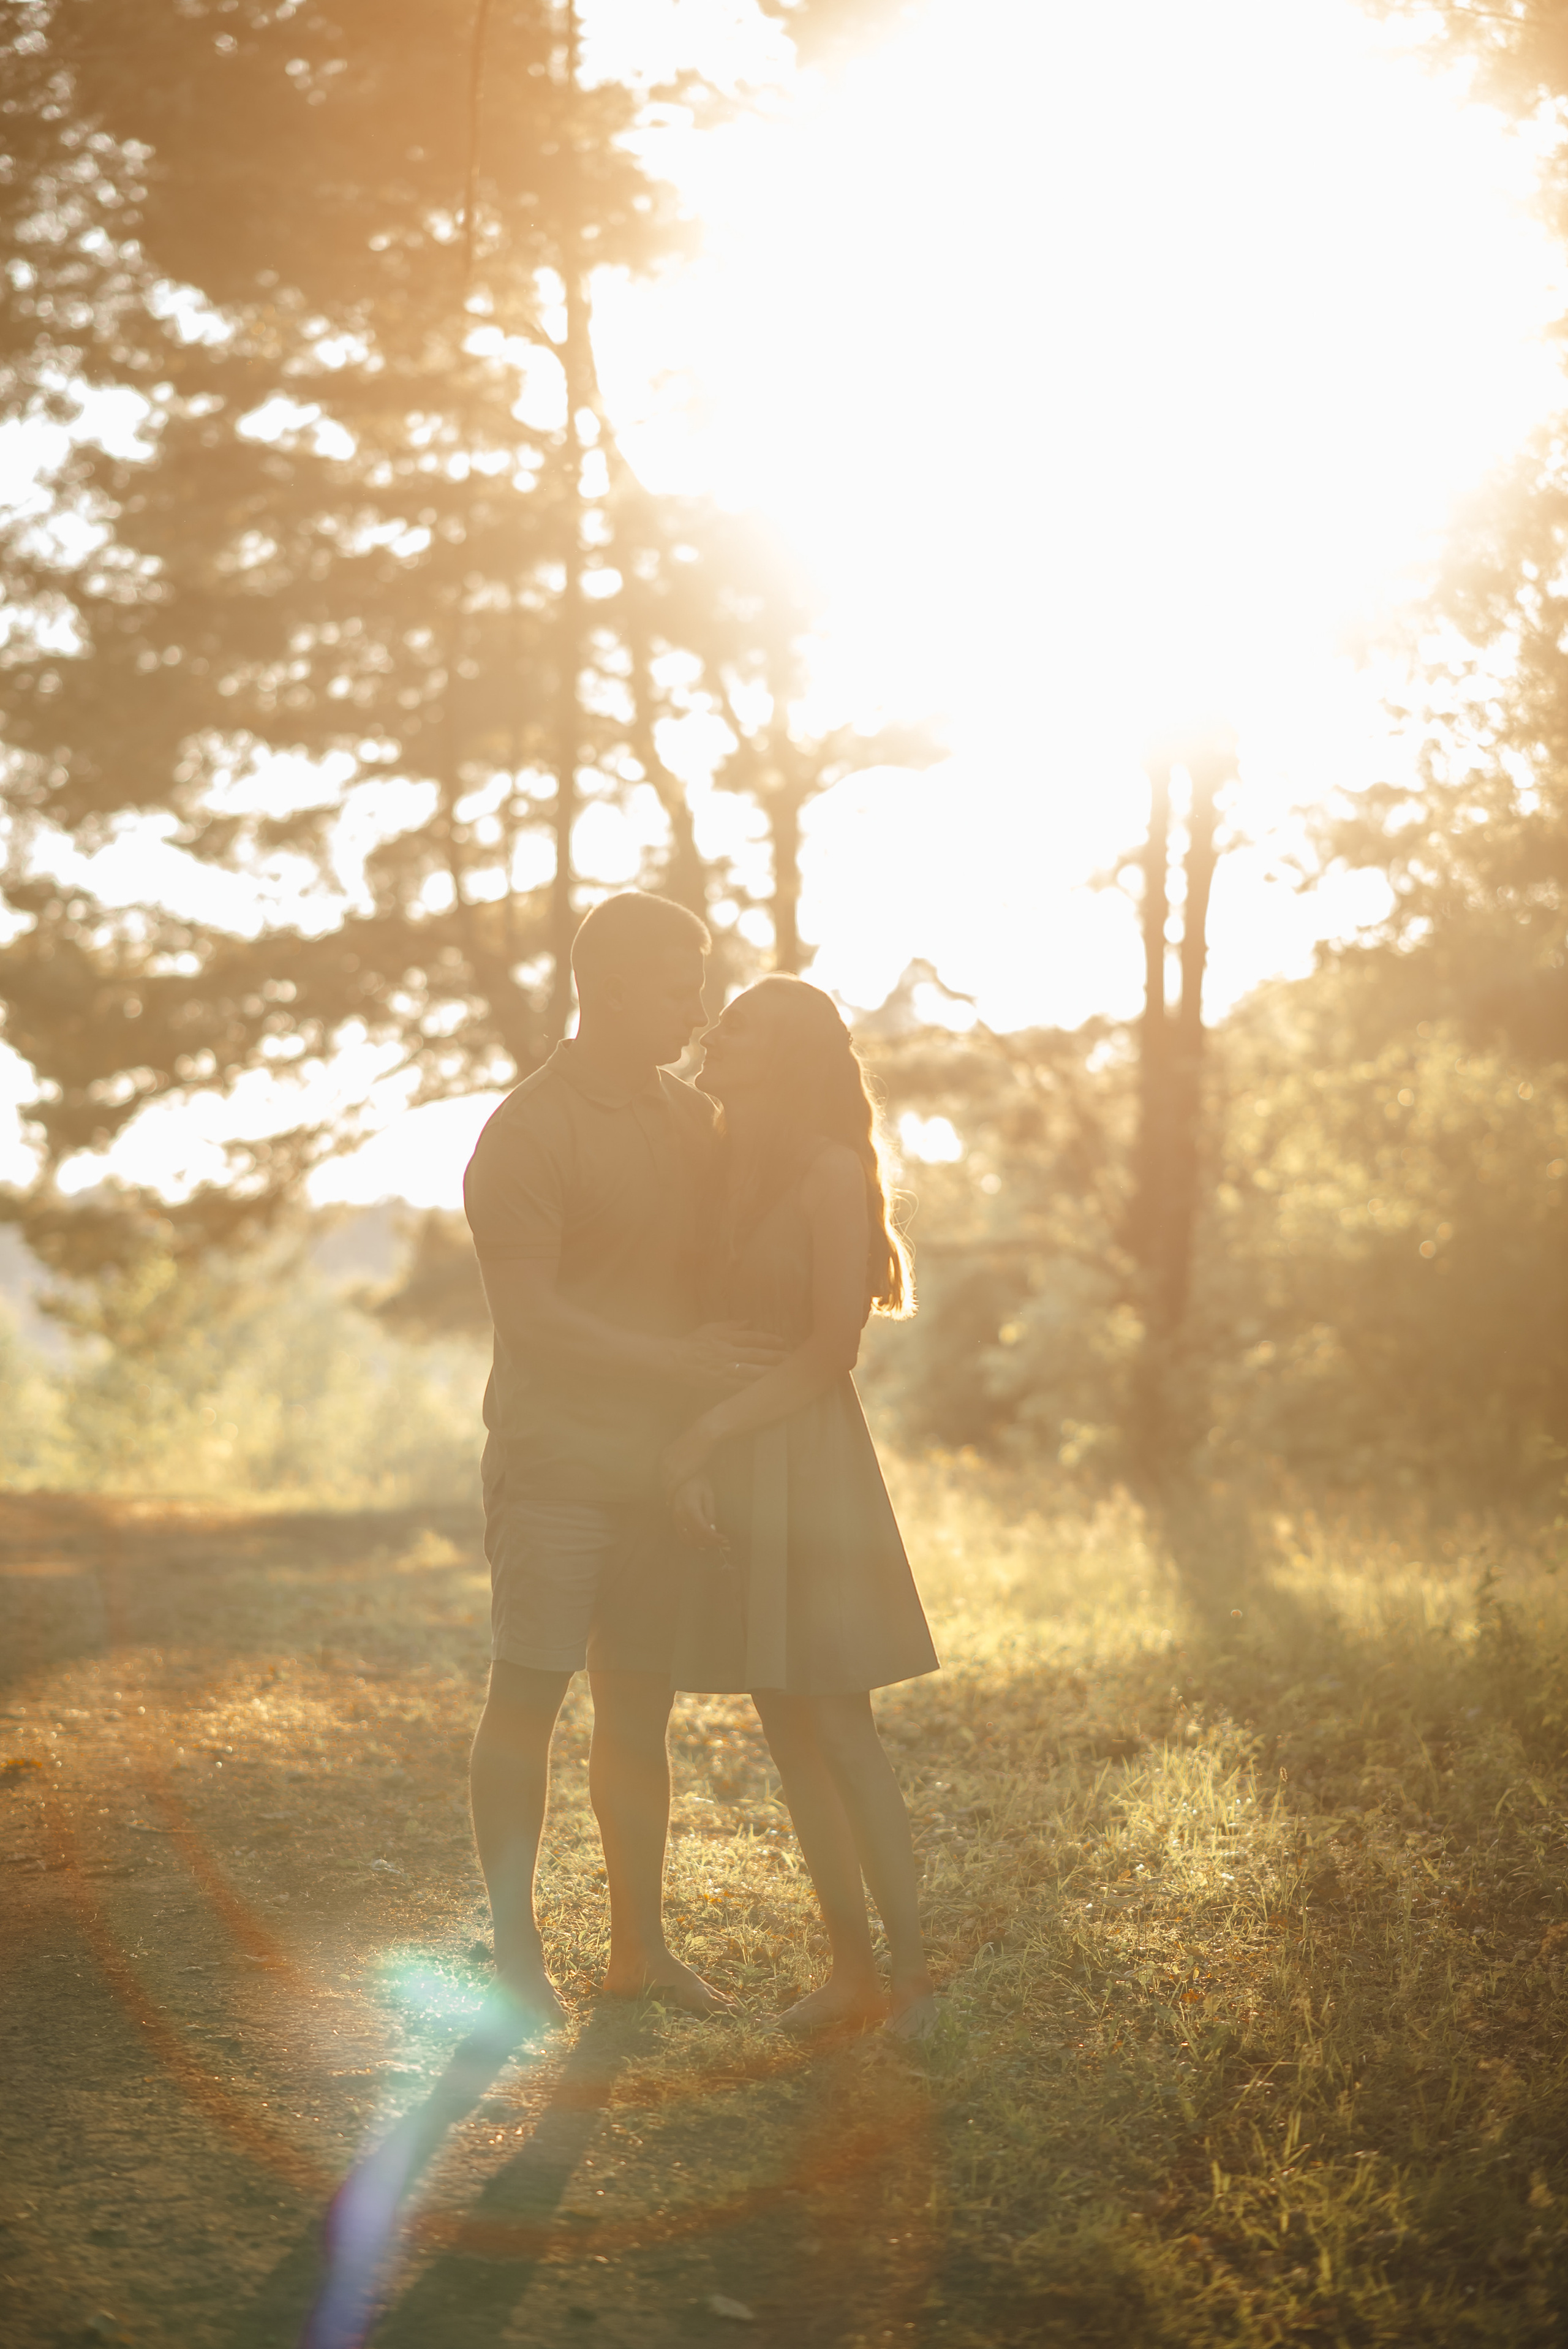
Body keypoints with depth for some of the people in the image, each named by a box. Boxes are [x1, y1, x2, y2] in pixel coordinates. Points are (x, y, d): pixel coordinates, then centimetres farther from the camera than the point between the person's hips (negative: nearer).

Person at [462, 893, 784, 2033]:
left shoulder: (690, 1117, 12)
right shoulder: (526, 1133, -10)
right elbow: (526, 1314, -18)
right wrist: (680, 1359, -23)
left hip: (658, 1457, 6)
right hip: (554, 1456, -6)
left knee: (640, 1704, 10)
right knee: (528, 1694, -3)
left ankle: (640, 1944, 18)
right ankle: (516, 1950, 6)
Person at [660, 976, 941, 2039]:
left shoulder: (831, 1173, -11)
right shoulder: (720, 1168, 11)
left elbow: (833, 1348, -14)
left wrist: (706, 1431, -16)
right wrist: (696, 1448, 4)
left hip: (806, 1463, -7)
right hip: (730, 1471, 7)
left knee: (841, 1730, -5)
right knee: (787, 1731, 8)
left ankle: (913, 1972, 4)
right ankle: (854, 1967, 16)